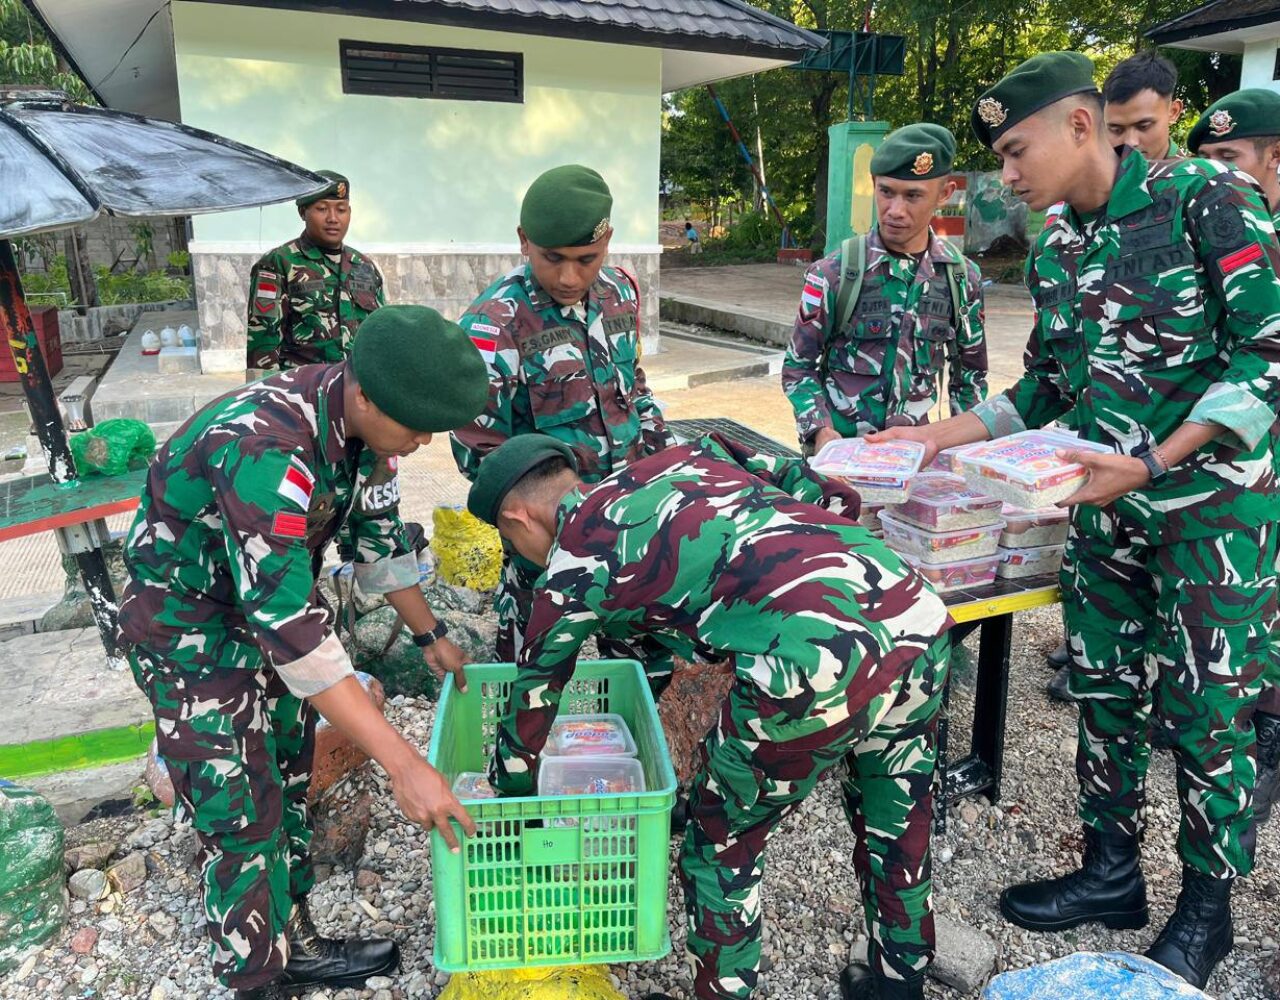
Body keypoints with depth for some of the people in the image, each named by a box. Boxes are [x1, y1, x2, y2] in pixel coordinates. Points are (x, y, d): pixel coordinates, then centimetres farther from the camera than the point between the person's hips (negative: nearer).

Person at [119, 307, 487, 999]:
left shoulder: (355, 419, -11)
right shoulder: (264, 451, -38)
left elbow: (377, 531, 5)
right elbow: (291, 627, -40)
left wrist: (429, 634, 12)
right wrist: (403, 765, -39)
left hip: (269, 602, 8)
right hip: (191, 631, -8)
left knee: (286, 784, 17)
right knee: (242, 821, -2)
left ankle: (293, 943, 34)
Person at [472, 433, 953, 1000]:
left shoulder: (570, 570, 12)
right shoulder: (686, 457, 26)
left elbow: (527, 716, 22)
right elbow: (835, 497, 23)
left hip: (817, 664, -7)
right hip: (919, 620, 8)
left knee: (720, 850, 19)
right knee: (896, 835, 29)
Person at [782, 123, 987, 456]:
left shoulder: (961, 277, 3)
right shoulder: (833, 273, -6)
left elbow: (969, 372, 13)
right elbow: (799, 366, -1)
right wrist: (821, 432, -15)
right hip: (839, 446, -2)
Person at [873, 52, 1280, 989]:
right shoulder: (1053, 252, 7)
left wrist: (1153, 463, -24)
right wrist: (940, 438, 3)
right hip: (1107, 507, 6)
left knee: (1205, 709, 4)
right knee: (1105, 691, 12)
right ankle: (1111, 871, 29)